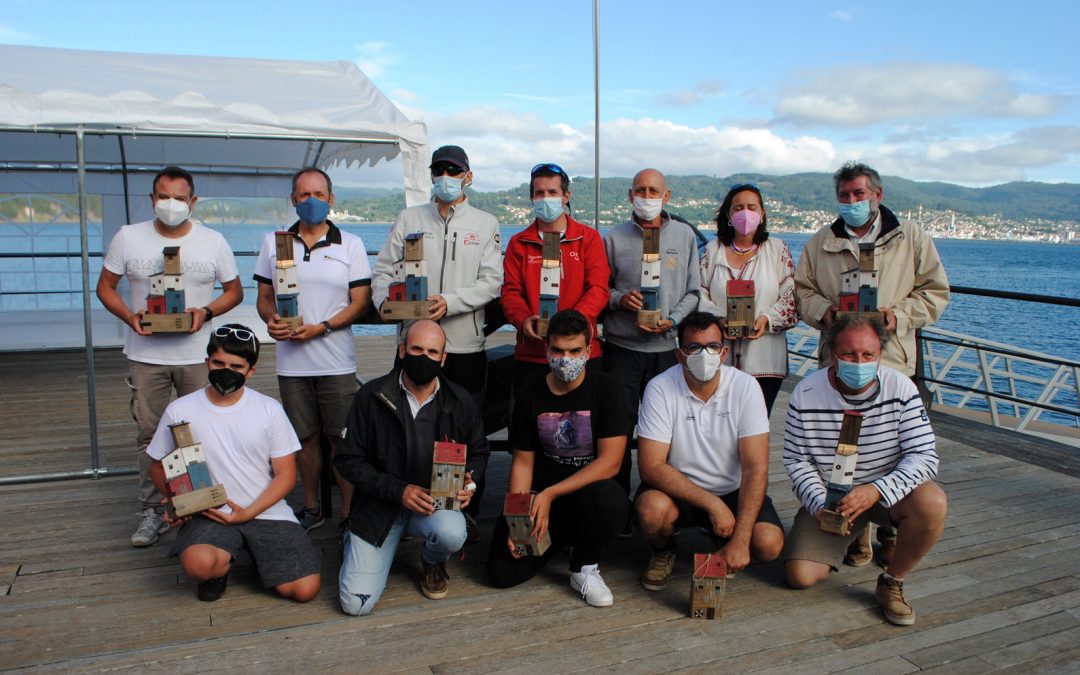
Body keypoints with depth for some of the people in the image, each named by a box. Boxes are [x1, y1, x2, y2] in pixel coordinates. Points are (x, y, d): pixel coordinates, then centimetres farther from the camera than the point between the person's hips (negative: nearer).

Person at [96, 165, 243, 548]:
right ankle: (151, 512, 18)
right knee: (150, 434, 6)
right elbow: (105, 286, 7)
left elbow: (234, 290, 7)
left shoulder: (213, 242, 1)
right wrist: (129, 316, -12)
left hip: (198, 355, 0)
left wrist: (206, 312, -13)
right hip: (145, 355, 1)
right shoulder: (128, 237, 1)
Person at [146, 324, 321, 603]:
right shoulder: (180, 411, -2)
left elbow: (286, 475, 0)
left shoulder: (270, 410, -2)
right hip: (209, 514, -1)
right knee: (198, 564, -35)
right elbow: (159, 466, 9)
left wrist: (249, 512, -13)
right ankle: (221, 565, 5)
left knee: (305, 589, -13)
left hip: (267, 512, 1)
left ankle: (255, 551, 17)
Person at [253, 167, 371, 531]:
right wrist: (271, 319, -10)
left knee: (341, 438, -1)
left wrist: (321, 327, -15)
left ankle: (349, 513, 9)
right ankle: (311, 508, 26)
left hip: (337, 361, -2)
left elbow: (360, 301, -2)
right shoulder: (273, 242, 9)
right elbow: (264, 297, 12)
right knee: (306, 437, 12)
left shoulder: (350, 244, 3)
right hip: (291, 361, 3)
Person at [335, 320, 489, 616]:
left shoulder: (460, 402, -1)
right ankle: (354, 542, 24)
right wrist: (397, 490, -18)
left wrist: (469, 481, -8)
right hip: (379, 505, -1)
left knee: (451, 533, -36)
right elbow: (347, 459, -5)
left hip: (437, 503, 1)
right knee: (356, 604, -11)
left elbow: (478, 452, 15)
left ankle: (433, 563, 5)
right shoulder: (371, 396, -7)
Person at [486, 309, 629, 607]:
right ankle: (559, 539, 17)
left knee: (610, 499, -38)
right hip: (540, 497, 3)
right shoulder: (530, 394, 0)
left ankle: (584, 567, -6)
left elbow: (610, 462, -16)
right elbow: (522, 462, 4)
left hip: (590, 491, -2)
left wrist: (550, 494, -21)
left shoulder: (605, 389, -10)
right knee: (501, 572, -15)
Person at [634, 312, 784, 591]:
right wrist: (712, 504, -27)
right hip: (677, 488, -1)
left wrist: (740, 540, -25)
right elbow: (651, 466, -20)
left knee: (769, 544, -23)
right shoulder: (660, 389, -17)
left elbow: (755, 468, -17)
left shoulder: (745, 387, -14)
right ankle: (663, 551, 5)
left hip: (732, 491, 2)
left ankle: (725, 544, 15)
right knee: (651, 509, -33)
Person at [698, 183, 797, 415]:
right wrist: (719, 320, -11)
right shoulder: (713, 250, 11)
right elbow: (699, 294, 7)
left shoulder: (777, 250, 7)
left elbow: (791, 299, 4)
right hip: (719, 359, 1)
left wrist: (767, 319, -14)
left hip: (764, 360, -1)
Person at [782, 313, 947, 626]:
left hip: (889, 491, 0)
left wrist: (876, 491, -31)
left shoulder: (900, 388, -14)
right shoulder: (806, 394, -13)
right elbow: (796, 460, -5)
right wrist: (820, 504, -21)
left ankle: (891, 583, -6)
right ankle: (846, 537, 24)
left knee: (933, 504, -33)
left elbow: (924, 456, -17)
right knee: (800, 576, -13)